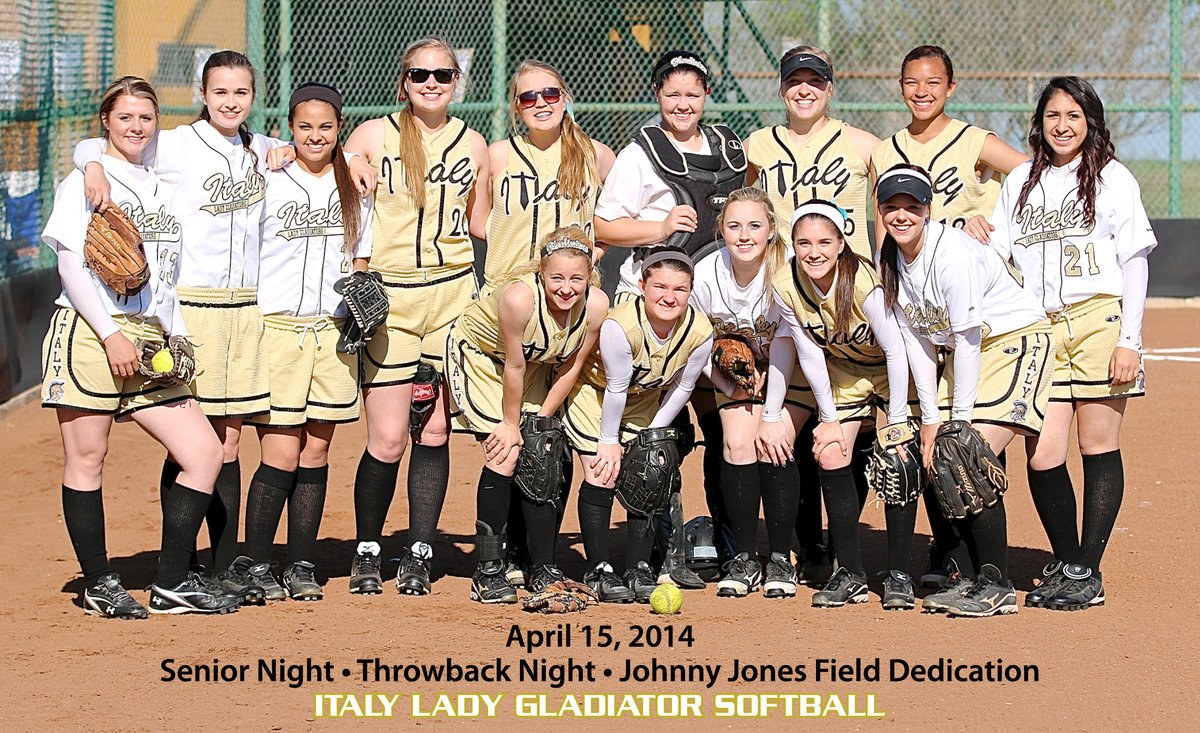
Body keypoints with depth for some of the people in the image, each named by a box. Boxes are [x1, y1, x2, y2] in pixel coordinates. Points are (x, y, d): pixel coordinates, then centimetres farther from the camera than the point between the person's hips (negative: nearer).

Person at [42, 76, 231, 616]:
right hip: (89, 332, -6)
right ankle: (98, 584, 10)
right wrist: (112, 335, -15)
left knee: (204, 453, -2)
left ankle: (171, 583, 3)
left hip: (148, 339, 6)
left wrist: (179, 339, 11)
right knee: (87, 460, -2)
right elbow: (72, 265, -9)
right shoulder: (86, 181, -1)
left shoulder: (160, 189, 19)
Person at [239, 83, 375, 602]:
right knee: (282, 455, -8)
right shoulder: (267, 180, 0)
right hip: (276, 326, -4)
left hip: (333, 332, 4)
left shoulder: (354, 188, 12)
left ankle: (302, 565, 12)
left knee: (316, 451, 4)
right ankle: (255, 565, 2)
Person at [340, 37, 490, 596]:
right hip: (387, 298, -2)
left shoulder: (473, 145, 9)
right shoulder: (373, 136, 1)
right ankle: (366, 552, 13)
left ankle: (418, 556, 13)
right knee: (387, 439, -7)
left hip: (453, 293, 2)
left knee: (434, 431, 2)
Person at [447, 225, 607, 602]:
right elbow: (514, 367, -26)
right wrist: (512, 424, -15)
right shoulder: (520, 297, -38)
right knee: (504, 455, -15)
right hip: (478, 354, -4)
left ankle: (544, 570, 9)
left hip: (538, 362, 5)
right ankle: (488, 571, -7)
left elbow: (571, 367, -11)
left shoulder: (596, 304, -24)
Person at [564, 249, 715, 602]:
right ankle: (598, 569, 2)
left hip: (645, 398, 4)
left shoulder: (699, 332, -25)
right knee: (602, 477, -9)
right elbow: (615, 388, -25)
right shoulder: (619, 325, -38)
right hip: (595, 391, -4)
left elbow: (682, 388, -8)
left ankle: (639, 567, 7)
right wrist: (609, 442, -13)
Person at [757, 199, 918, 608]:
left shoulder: (863, 283, -33)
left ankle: (898, 574, -4)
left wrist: (897, 422, -22)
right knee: (830, 457, -9)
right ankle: (849, 573, 1)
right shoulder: (786, 287, -21)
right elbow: (809, 355, -10)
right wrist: (830, 419, -6)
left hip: (895, 371, -4)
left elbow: (896, 351, -25)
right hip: (845, 371, 4)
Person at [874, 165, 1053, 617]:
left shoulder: (952, 253, -25)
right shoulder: (888, 261, -1)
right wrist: (930, 418, -1)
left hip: (1015, 339, -8)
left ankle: (997, 588, -14)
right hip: (965, 352, 8)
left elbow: (967, 336, -23)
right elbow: (915, 337, 4)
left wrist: (961, 419, -21)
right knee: (938, 465, -2)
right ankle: (975, 577, 9)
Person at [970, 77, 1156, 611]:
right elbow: (997, 254, 22)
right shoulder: (1021, 182, 16)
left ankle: (1087, 573, 5)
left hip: (1099, 321, -3)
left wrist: (1129, 341, -7)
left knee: (1099, 447, -2)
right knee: (1042, 454, -5)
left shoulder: (1112, 178, 4)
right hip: (1039, 328, 3)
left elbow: (1134, 261, 0)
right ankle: (1064, 564, 12)